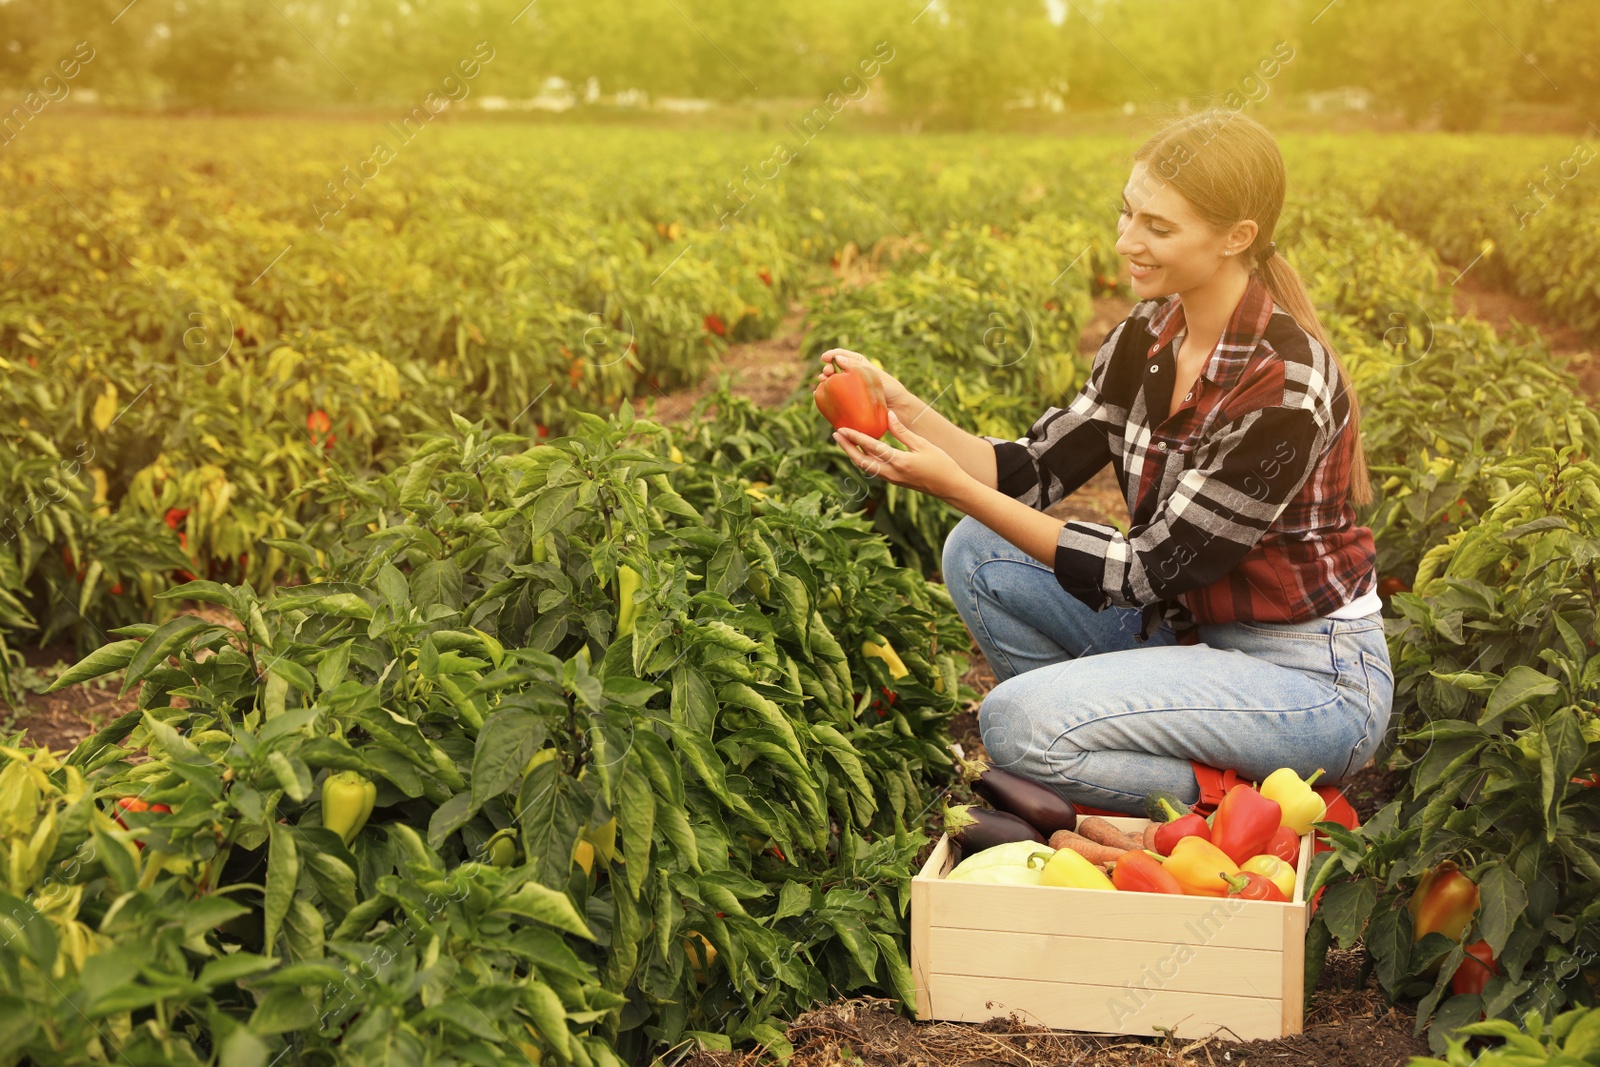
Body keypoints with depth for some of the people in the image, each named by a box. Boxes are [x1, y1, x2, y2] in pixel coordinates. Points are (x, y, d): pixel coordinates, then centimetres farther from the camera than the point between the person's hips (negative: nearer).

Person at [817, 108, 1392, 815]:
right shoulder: (1150, 335, -2)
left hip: (1314, 678, -8)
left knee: (1018, 721, -24)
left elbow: (1149, 569, -25)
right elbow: (1036, 472, -1)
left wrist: (955, 487, -27)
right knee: (978, 552, -3)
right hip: (1197, 634, 8)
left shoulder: (1285, 386, -26)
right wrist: (902, 406, -16)